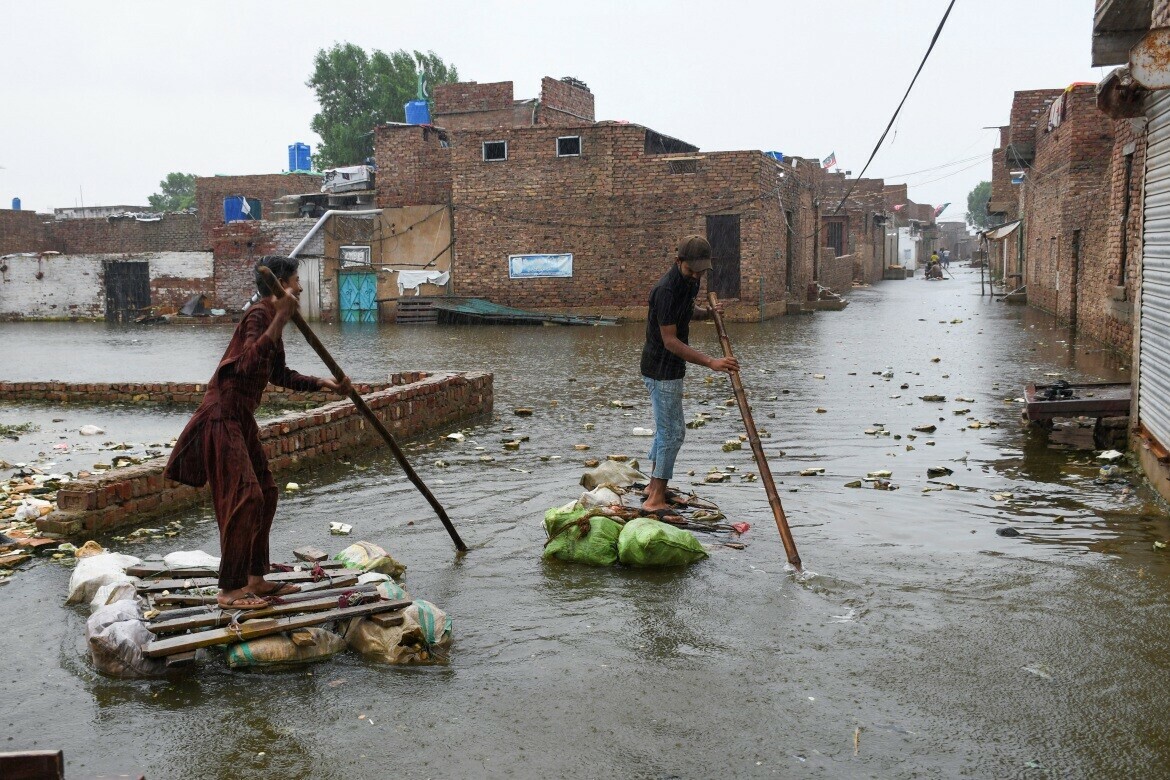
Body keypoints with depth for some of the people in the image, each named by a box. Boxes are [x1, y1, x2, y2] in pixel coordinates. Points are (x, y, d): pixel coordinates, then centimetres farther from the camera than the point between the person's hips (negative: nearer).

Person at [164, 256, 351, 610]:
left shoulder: (270, 316, 15)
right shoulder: (258, 315, -16)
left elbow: (280, 375, 25)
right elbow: (249, 364, -34)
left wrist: (326, 384, 20)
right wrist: (280, 320, -38)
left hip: (241, 420, 10)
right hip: (223, 417, -10)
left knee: (265, 493, 13)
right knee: (244, 497, -12)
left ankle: (256, 579, 21)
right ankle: (230, 590, -5)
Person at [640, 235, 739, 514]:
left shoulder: (689, 282, 5)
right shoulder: (667, 289, -25)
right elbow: (670, 341, -26)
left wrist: (707, 312, 3)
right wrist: (711, 362, -32)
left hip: (669, 368, 10)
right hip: (662, 369, -10)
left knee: (665, 428, 18)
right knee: (673, 431, -8)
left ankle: (654, 487, 31)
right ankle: (655, 500, -5)